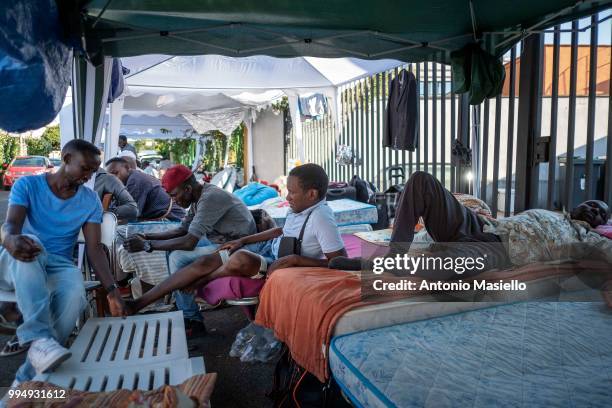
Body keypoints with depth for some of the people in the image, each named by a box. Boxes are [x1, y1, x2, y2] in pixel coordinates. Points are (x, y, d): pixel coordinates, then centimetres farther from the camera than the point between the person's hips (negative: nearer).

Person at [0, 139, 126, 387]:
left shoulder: (90, 201, 2)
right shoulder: (27, 185, -3)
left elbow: (94, 248, -5)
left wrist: (111, 290, -19)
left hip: (58, 266, 2)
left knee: (75, 293, -33)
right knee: (28, 244, -37)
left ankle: (29, 377, -24)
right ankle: (39, 338, -46)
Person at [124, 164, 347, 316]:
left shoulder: (321, 218, -24)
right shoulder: (299, 208, 1)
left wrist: (296, 259, -31)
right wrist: (243, 240, 12)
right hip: (268, 248, 9)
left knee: (240, 259, -35)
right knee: (205, 262, -3)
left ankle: (196, 285, -1)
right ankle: (137, 304, 1)